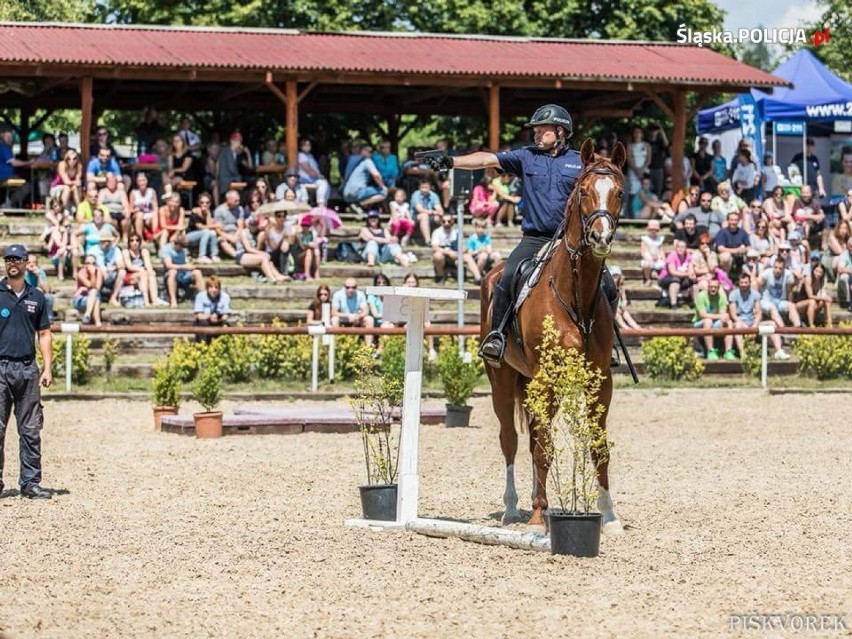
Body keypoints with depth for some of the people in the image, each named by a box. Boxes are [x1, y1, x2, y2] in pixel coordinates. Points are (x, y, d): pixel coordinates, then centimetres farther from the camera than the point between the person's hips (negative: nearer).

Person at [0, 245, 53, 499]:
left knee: (31, 430, 3)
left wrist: (47, 369, 5)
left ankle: (30, 482, 7)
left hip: (27, 368, 3)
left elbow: (44, 335, 15)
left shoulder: (37, 297, 12)